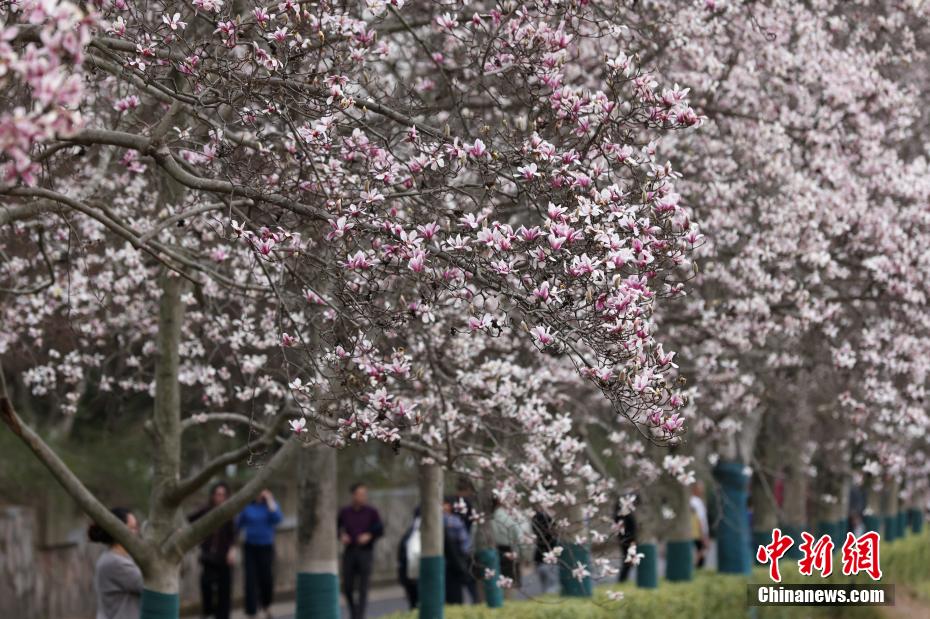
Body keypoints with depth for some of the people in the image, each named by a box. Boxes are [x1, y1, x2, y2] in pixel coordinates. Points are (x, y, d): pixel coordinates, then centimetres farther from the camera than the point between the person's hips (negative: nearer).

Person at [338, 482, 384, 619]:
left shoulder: (371, 512, -3)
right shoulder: (344, 512, 1)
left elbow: (380, 530, 2)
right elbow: (336, 528, 11)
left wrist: (369, 536, -15)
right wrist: (341, 536, -9)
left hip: (366, 552, -2)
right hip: (349, 552, 2)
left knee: (363, 588, -7)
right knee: (347, 588, 2)